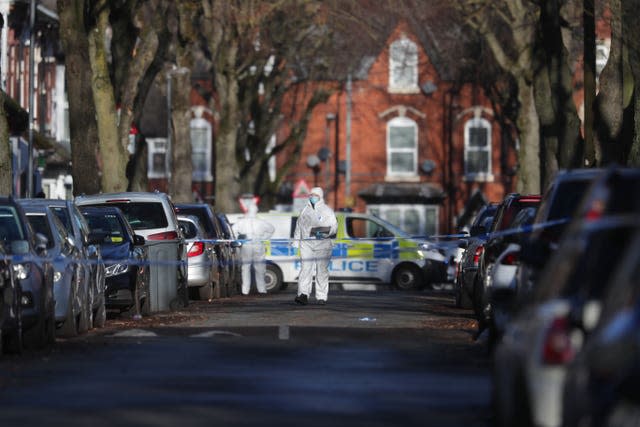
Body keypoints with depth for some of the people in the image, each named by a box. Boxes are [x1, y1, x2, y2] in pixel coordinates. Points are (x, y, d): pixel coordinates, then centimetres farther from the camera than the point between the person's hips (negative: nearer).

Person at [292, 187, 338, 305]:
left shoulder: (327, 210, 5)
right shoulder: (305, 210, 15)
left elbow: (334, 226, -1)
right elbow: (299, 226, 19)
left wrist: (324, 232, -20)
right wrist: (296, 242, 14)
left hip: (322, 243, -2)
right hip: (306, 243, 2)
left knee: (322, 270, 1)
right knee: (305, 268, -12)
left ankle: (322, 297, 8)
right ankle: (303, 295, -22)